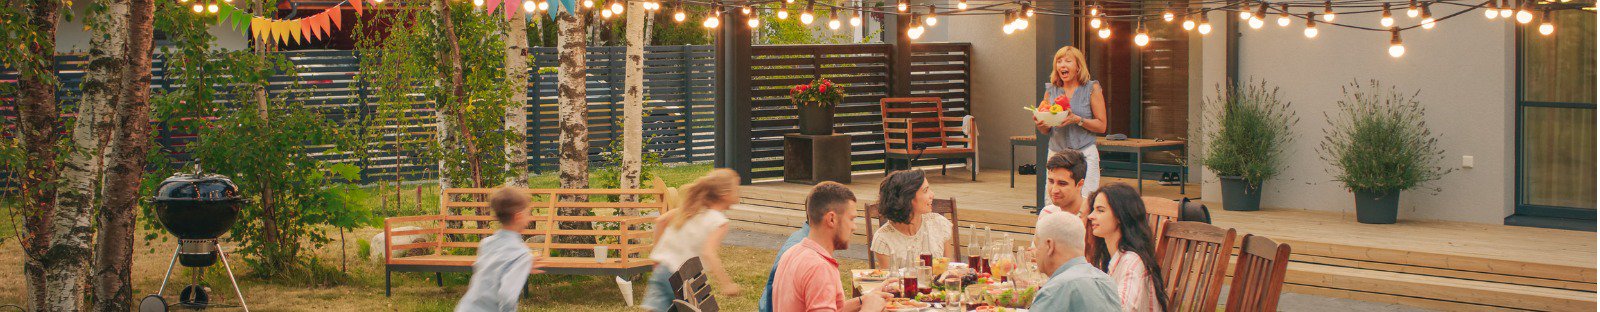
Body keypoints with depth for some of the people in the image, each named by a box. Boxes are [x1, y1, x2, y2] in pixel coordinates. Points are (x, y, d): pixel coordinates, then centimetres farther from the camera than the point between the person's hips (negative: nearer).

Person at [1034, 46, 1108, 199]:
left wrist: (1077, 120, -17)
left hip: (1084, 154, -3)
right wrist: (1039, 124, -8)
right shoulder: (1051, 90, 11)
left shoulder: (1092, 89, 1)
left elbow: (1101, 126, -2)